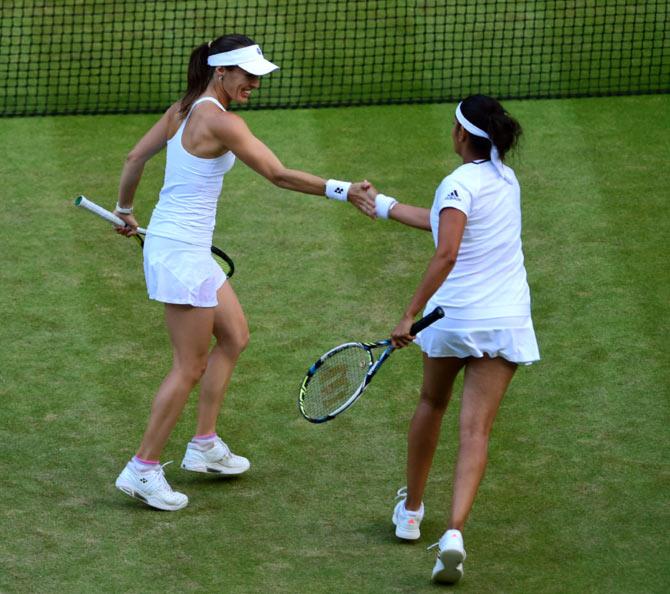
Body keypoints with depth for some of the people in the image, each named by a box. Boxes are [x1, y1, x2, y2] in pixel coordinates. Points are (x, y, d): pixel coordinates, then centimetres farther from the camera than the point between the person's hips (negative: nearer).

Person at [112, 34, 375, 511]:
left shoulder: (183, 110, 7)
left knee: (234, 336, 19)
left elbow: (135, 158, 15)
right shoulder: (221, 122, -20)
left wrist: (125, 212, 28)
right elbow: (278, 175, -21)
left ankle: (205, 445, 25)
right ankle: (143, 469, 5)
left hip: (188, 249, 10)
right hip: (181, 252, -10)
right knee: (191, 366, -1)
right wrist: (342, 190, -18)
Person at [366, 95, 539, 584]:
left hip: (453, 317, -4)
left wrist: (410, 314, -24)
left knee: (432, 405, 22)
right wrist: (385, 206, 32)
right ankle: (454, 533, -21)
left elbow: (446, 254, -24)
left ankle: (411, 511, 38)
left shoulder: (460, 182, -12)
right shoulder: (507, 180, 10)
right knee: (476, 430, -4)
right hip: (507, 320, 4)